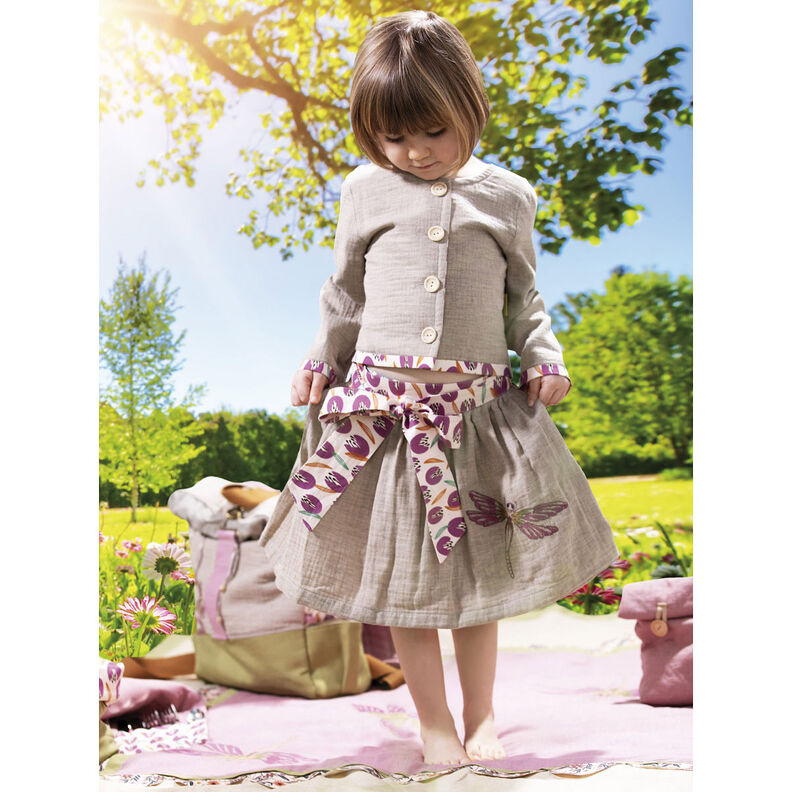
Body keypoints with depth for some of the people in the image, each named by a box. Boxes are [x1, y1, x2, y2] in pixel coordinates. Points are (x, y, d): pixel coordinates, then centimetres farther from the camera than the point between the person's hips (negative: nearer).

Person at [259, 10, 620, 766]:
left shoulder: (506, 196, 6)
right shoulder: (365, 192, 6)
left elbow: (523, 297, 13)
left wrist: (544, 357, -1)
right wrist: (320, 362, 9)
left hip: (477, 405, 0)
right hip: (382, 403, 0)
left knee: (478, 570, 10)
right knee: (402, 573, 6)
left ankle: (481, 719, 31)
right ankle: (435, 726, 25)